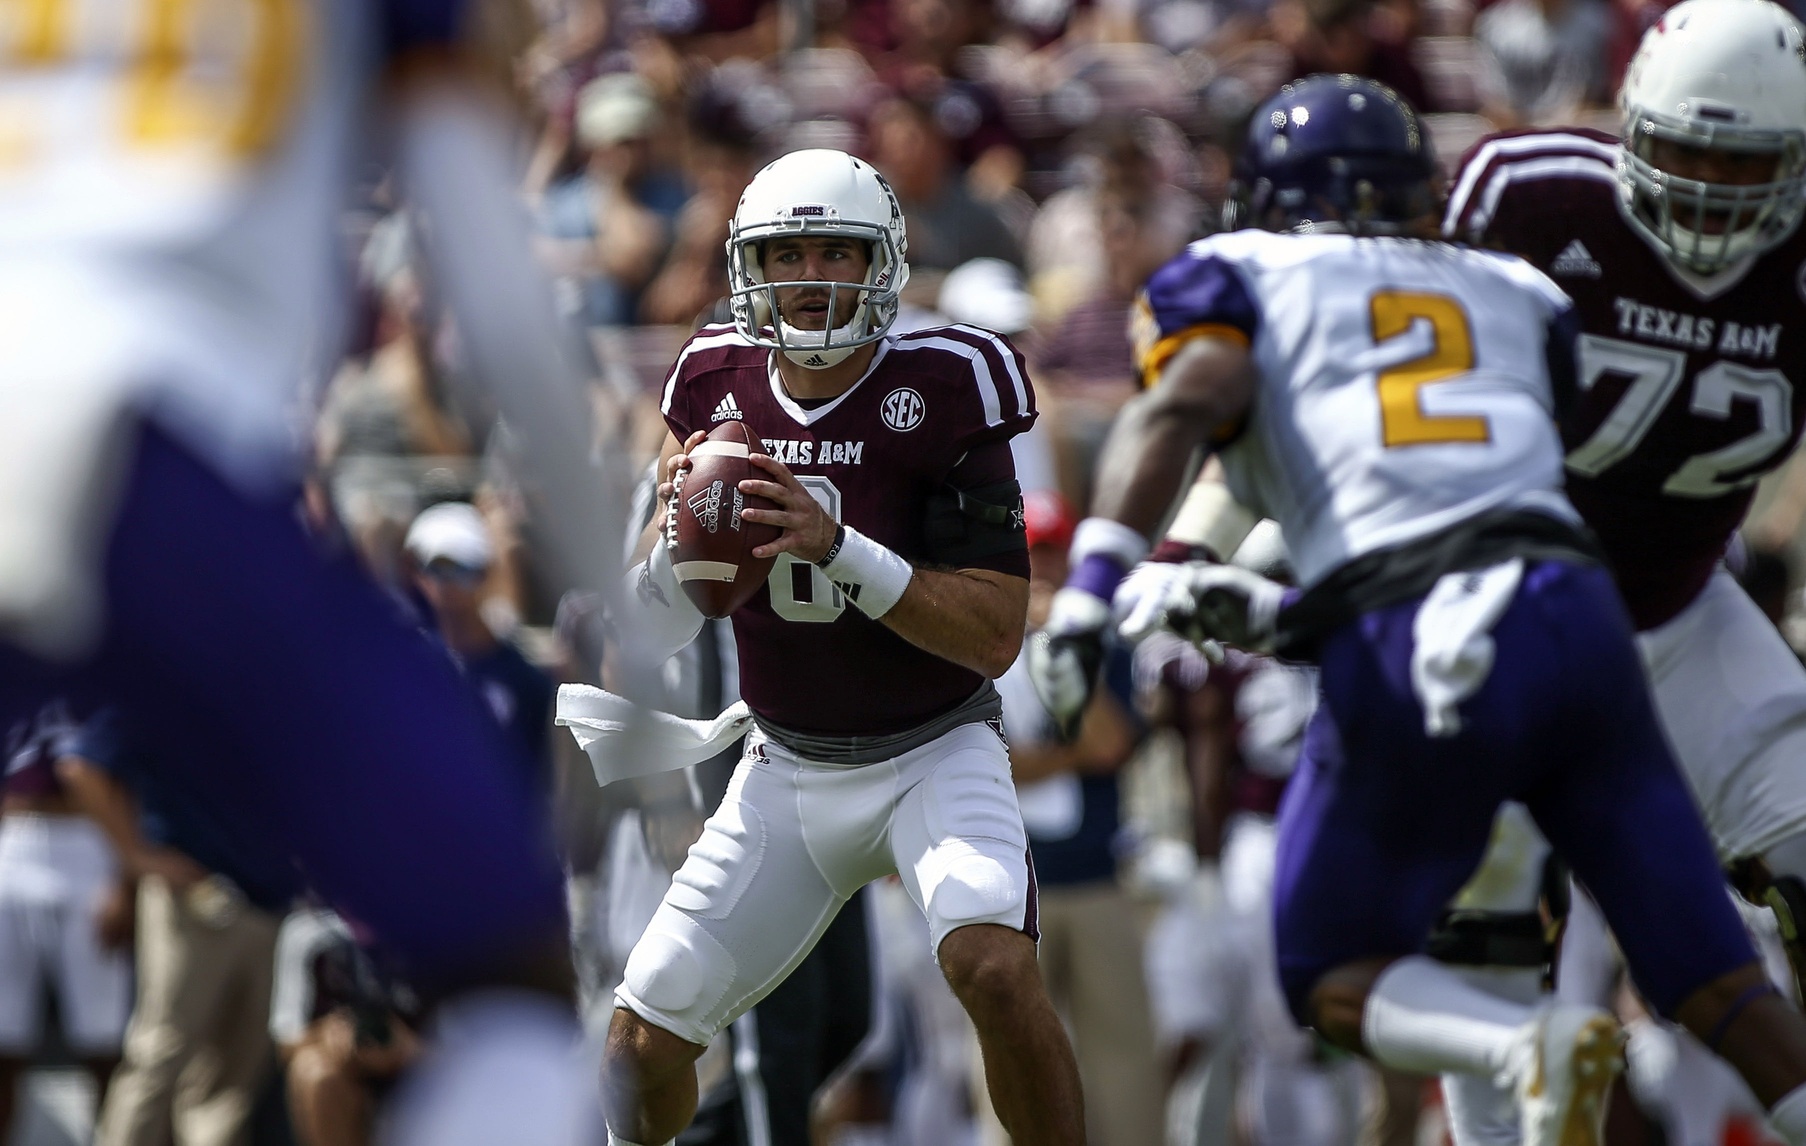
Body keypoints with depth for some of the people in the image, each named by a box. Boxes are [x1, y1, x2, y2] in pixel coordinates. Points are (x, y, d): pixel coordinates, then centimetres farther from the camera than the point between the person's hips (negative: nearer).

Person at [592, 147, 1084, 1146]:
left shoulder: (942, 388, -16)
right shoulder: (719, 385, -4)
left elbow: (997, 636, -19)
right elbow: (656, 629, 3)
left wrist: (839, 550, -31)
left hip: (934, 754, -4)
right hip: (787, 768, 4)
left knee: (994, 968, -32)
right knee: (641, 1049, 2)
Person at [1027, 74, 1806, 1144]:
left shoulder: (1232, 279, 16)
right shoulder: (1514, 296, 28)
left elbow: (1184, 403, -6)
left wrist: (1092, 585, -14)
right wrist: (1277, 616, 29)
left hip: (1416, 662, -4)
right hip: (1576, 612, 4)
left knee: (1336, 974, 12)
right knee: (1711, 971, 12)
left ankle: (1530, 1046, -15)